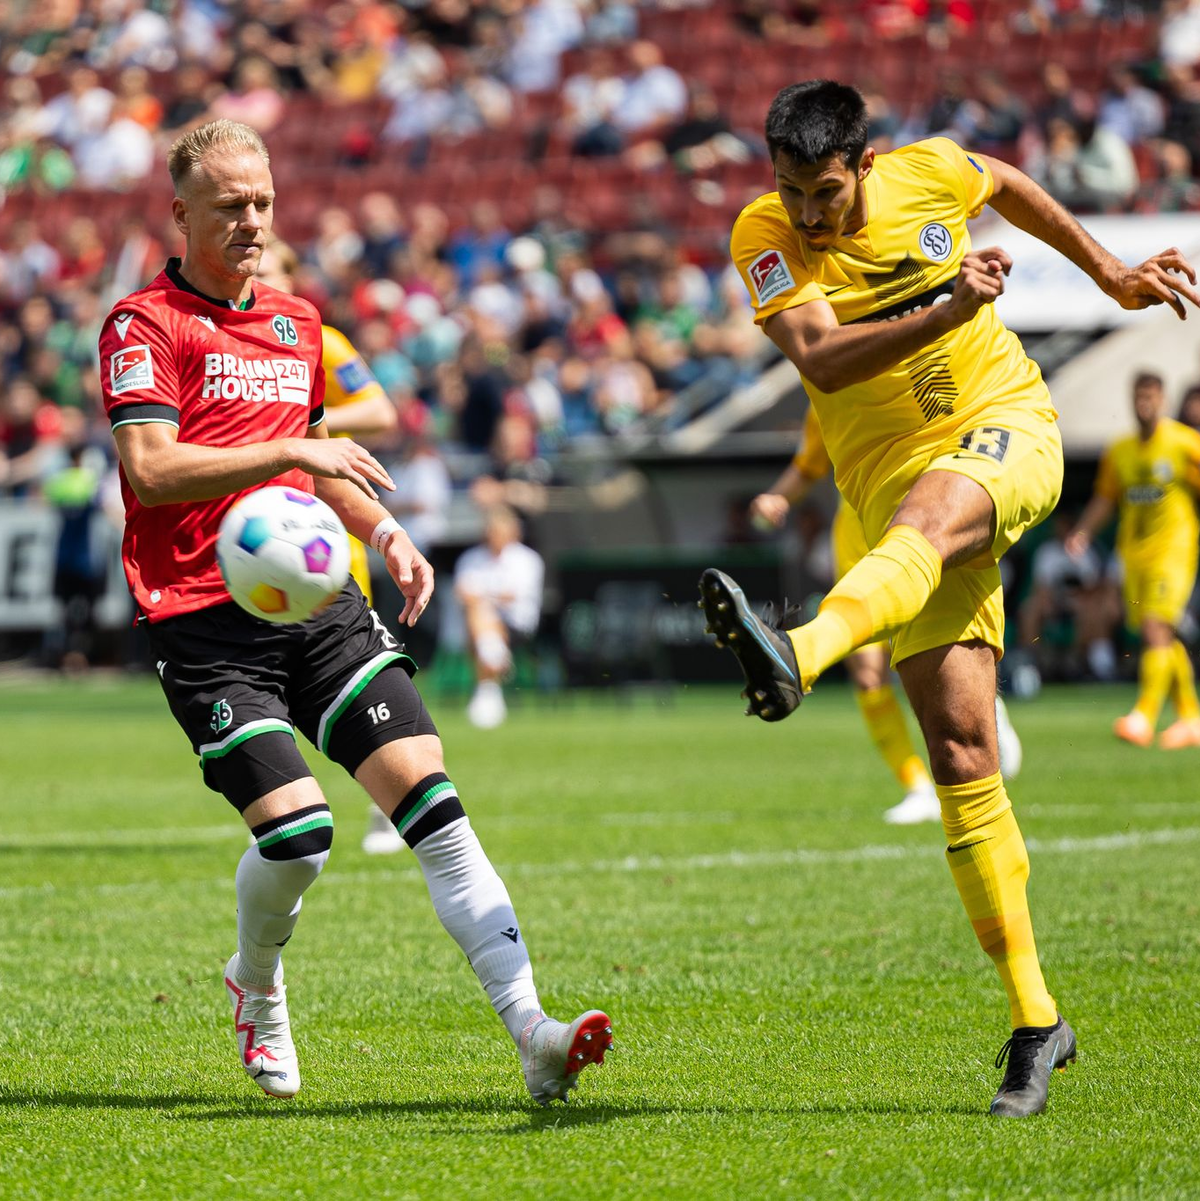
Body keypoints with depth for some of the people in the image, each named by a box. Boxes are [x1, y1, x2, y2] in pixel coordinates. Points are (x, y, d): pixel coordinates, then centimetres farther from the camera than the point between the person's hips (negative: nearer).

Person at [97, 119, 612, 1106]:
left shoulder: (296, 322, 19)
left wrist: (384, 532, 18)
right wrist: (287, 451, -22)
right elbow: (149, 469, -17)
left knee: (427, 791, -10)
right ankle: (257, 987, 19)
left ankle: (532, 1034, -16)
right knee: (296, 830, -16)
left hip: (318, 600, 6)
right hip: (207, 623, -6)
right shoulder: (145, 325, -3)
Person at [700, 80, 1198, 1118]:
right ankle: (1034, 1017, -3)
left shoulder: (929, 174, -2)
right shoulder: (766, 237, -7)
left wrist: (1112, 276, 29)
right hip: (893, 475, 1)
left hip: (1007, 426, -1)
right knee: (960, 750, -8)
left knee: (927, 512, -39)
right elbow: (821, 360, -24)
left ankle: (798, 658, -68)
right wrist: (947, 310, -35)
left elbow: (1009, 185, 22)